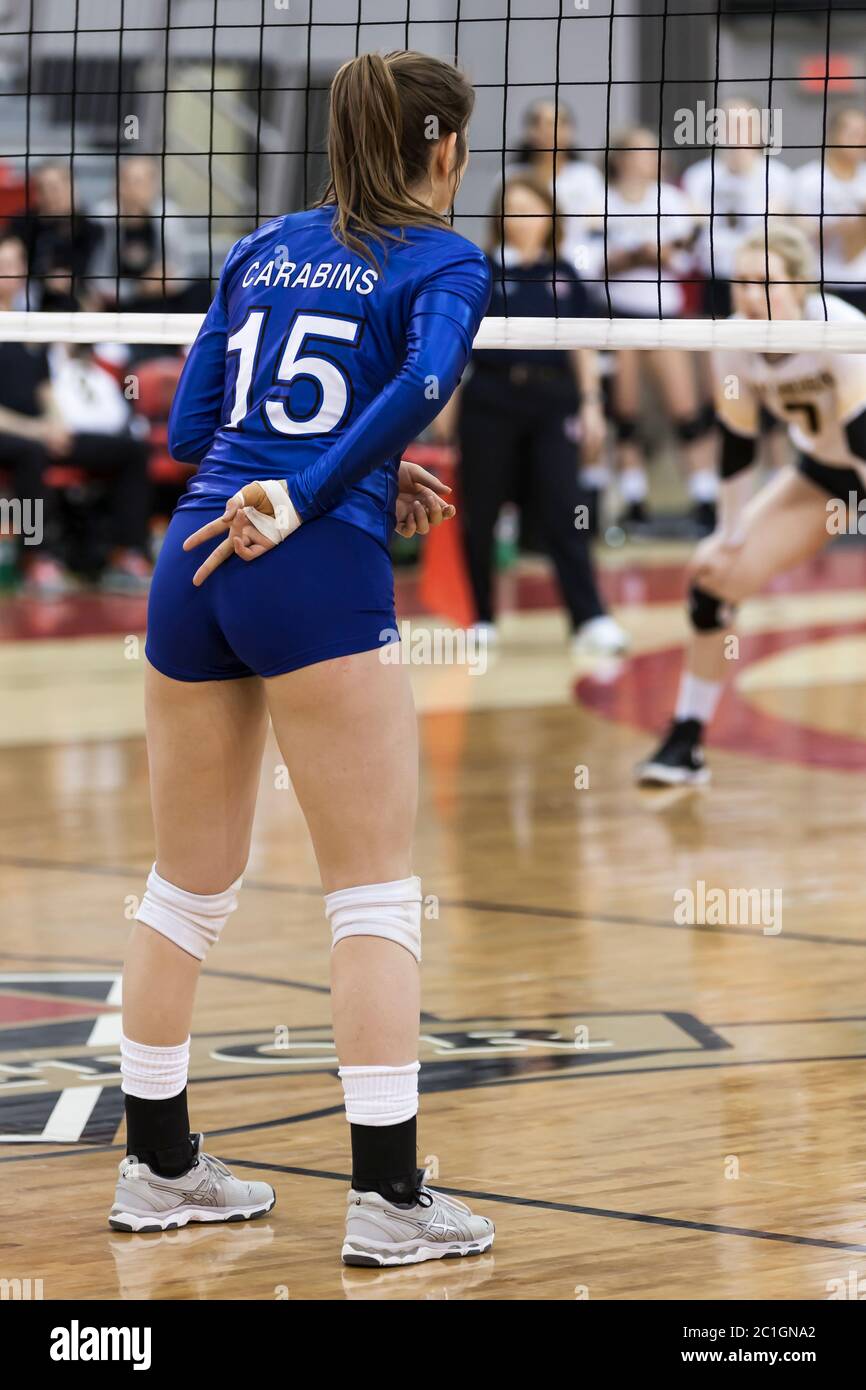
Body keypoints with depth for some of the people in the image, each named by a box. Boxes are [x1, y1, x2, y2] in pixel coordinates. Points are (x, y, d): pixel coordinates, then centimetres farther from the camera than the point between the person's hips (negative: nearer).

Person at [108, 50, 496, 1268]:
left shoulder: (260, 251, 17)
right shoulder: (444, 262, 2)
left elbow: (192, 427, 14)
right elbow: (425, 383, -19)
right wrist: (309, 496, -15)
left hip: (196, 564, 6)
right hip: (318, 580, -6)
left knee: (189, 886, 16)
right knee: (376, 893, 0)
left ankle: (158, 1164, 24)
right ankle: (387, 1193, -3)